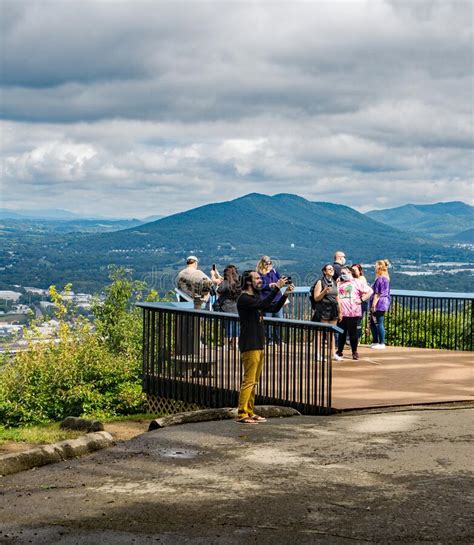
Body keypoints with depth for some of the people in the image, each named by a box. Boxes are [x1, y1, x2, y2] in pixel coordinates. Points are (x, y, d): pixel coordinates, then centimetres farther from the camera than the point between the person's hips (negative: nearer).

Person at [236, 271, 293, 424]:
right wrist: (276, 288, -24)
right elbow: (263, 305, -27)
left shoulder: (256, 298, 18)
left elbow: (273, 308, 16)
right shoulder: (244, 299, -12)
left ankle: (249, 412, 16)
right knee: (249, 381, -10)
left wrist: (285, 294, 4)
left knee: (254, 381, 11)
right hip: (249, 345, -10)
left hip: (258, 345, 10)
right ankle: (242, 414, -8)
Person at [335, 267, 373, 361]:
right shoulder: (339, 283, 18)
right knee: (341, 333, 6)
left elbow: (369, 291, 1)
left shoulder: (357, 282, 4)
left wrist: (361, 299, -6)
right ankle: (339, 352, 12)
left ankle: (354, 352, 13)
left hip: (353, 312, -4)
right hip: (341, 312, 4)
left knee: (353, 333, 2)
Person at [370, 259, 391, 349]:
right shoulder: (386, 279, 15)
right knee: (373, 323, 15)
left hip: (379, 304, -10)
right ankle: (375, 342, 21)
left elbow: (377, 294, -17)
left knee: (379, 323, -4)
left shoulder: (380, 279, -15)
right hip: (384, 303, 10)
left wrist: (373, 305, -16)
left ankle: (381, 343, 0)